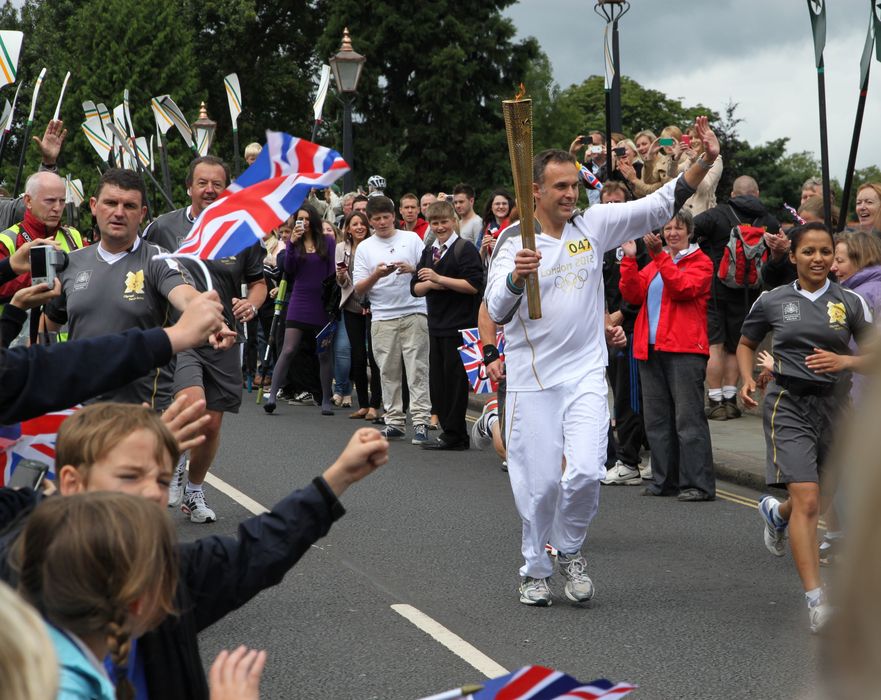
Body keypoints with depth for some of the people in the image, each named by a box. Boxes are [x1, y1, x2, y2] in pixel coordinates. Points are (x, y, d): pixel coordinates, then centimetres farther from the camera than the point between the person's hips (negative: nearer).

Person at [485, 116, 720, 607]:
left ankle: (570, 550, 16)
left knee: (585, 472, -12)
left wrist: (705, 162, -10)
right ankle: (536, 570, 23)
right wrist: (516, 278, -37)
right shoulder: (514, 243, -5)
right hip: (531, 380, -1)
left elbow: (660, 207, 2)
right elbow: (497, 311, -16)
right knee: (539, 482, 2)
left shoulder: (594, 225, 3)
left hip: (586, 374, 2)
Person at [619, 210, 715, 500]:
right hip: (651, 349, 7)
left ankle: (698, 484, -8)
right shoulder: (654, 263, 20)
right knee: (657, 419, 8)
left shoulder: (700, 263, 2)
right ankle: (665, 481, 15)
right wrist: (629, 259, -4)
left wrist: (659, 255, -19)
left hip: (684, 349, -7)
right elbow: (632, 294, 7)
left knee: (688, 417, -9)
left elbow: (681, 288, -16)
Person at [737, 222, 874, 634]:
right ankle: (815, 599, -14)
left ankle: (774, 512, 53)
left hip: (834, 405, 3)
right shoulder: (773, 302, 2)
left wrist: (844, 360, -15)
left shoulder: (851, 303, 3)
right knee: (807, 500, -16)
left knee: (819, 503, 17)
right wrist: (748, 379, -1)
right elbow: (746, 343, 17)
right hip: (789, 404, -3)